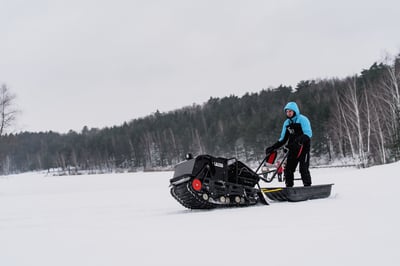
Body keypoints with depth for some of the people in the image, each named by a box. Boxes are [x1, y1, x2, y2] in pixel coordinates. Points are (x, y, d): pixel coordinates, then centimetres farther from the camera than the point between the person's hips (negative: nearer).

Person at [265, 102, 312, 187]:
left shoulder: (302, 119, -4)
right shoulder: (287, 123, 16)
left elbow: (308, 134, -16)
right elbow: (283, 139, 20)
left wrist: (300, 139, -34)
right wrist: (273, 147, 11)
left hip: (303, 148, -6)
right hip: (292, 149, 6)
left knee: (303, 169, -13)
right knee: (288, 169, 0)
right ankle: (289, 187, 6)